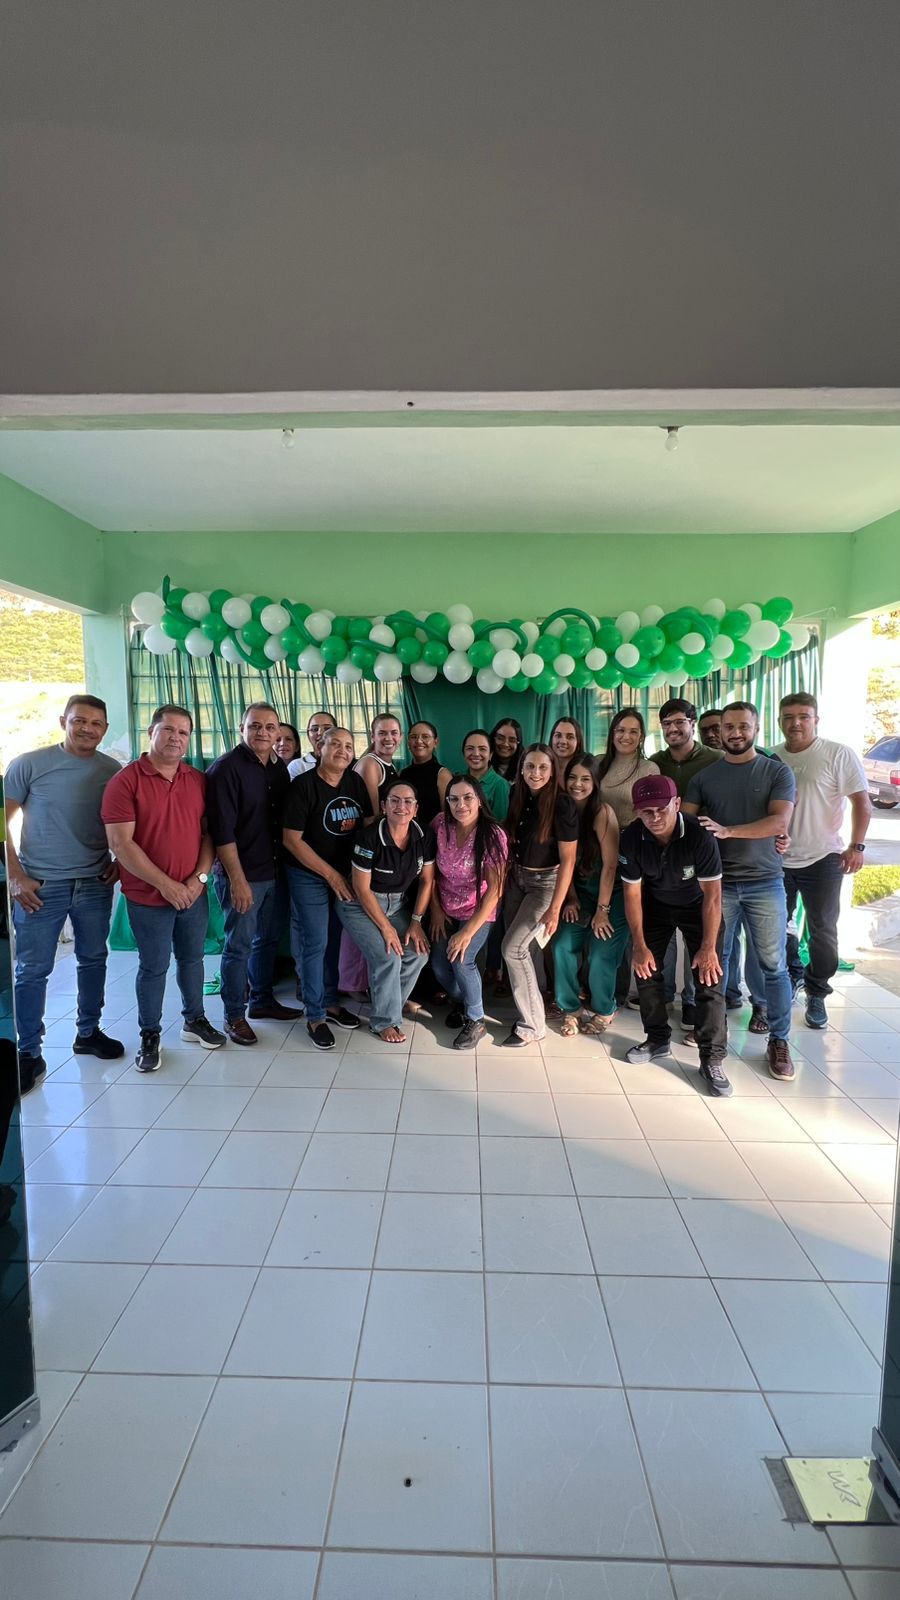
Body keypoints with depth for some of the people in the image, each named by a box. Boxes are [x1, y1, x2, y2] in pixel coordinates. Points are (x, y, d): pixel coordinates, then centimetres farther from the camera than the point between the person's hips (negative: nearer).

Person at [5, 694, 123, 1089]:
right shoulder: (28, 764, -6)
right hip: (40, 886, -3)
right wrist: (15, 876, -9)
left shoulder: (113, 771, 2)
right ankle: (28, 1053, 17)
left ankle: (88, 1032, 32)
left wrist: (119, 862, 1)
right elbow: (4, 822, -3)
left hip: (95, 884, 3)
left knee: (93, 960, 14)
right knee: (32, 970, 3)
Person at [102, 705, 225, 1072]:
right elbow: (120, 843, -16)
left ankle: (194, 1020, 36)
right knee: (154, 967, 8)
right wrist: (166, 885, -18)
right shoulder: (125, 780, -11)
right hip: (148, 897, -4)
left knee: (192, 959, 18)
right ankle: (150, 1036, 25)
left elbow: (209, 833, 6)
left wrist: (200, 877, -8)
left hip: (193, 893, 4)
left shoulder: (199, 781, 4)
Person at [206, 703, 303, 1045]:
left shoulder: (279, 769, 8)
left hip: (273, 872, 7)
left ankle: (262, 1000, 34)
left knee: (268, 939, 18)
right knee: (239, 946, 2)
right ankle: (234, 1015, 17)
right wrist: (237, 879, -20)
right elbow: (222, 830, -18)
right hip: (240, 875, -7)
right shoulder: (226, 768, -13)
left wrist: (284, 866, 8)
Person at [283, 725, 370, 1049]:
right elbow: (291, 839, -16)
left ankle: (330, 1003, 31)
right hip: (309, 875, -5)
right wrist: (330, 874, -14)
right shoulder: (303, 785, -14)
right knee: (316, 943, -3)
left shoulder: (356, 782, 1)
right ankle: (315, 1017, 11)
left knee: (334, 940, 15)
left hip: (345, 873, 5)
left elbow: (369, 824, 9)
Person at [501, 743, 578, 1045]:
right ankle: (527, 1009, 27)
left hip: (545, 883, -5)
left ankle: (532, 1025, 3)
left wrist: (554, 908, -22)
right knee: (519, 948, 7)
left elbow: (568, 860, -20)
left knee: (512, 948, -11)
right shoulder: (518, 797, -4)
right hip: (517, 878, 6)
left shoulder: (561, 804, -20)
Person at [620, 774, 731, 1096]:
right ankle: (658, 1040, 22)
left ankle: (712, 1060, -2)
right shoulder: (632, 838, -24)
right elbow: (632, 892, -13)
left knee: (709, 977, -11)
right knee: (645, 969, 3)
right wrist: (640, 945, -12)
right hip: (655, 904, 3)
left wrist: (708, 947, -23)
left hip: (697, 905, -3)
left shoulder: (699, 835, -33)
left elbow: (712, 894, -25)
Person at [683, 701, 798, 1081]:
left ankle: (779, 1040, 15)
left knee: (774, 965, 3)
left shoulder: (778, 772, 1)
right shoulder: (703, 777, 7)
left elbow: (780, 822, -12)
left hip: (765, 882, -1)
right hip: (717, 881, 2)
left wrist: (727, 831, -23)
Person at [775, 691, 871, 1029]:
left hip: (822, 859, -4)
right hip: (776, 859, 4)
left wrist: (856, 846, -17)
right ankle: (792, 976, 36)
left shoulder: (838, 754, -7)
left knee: (822, 931, 3)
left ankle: (816, 994, 20)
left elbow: (862, 802, -8)